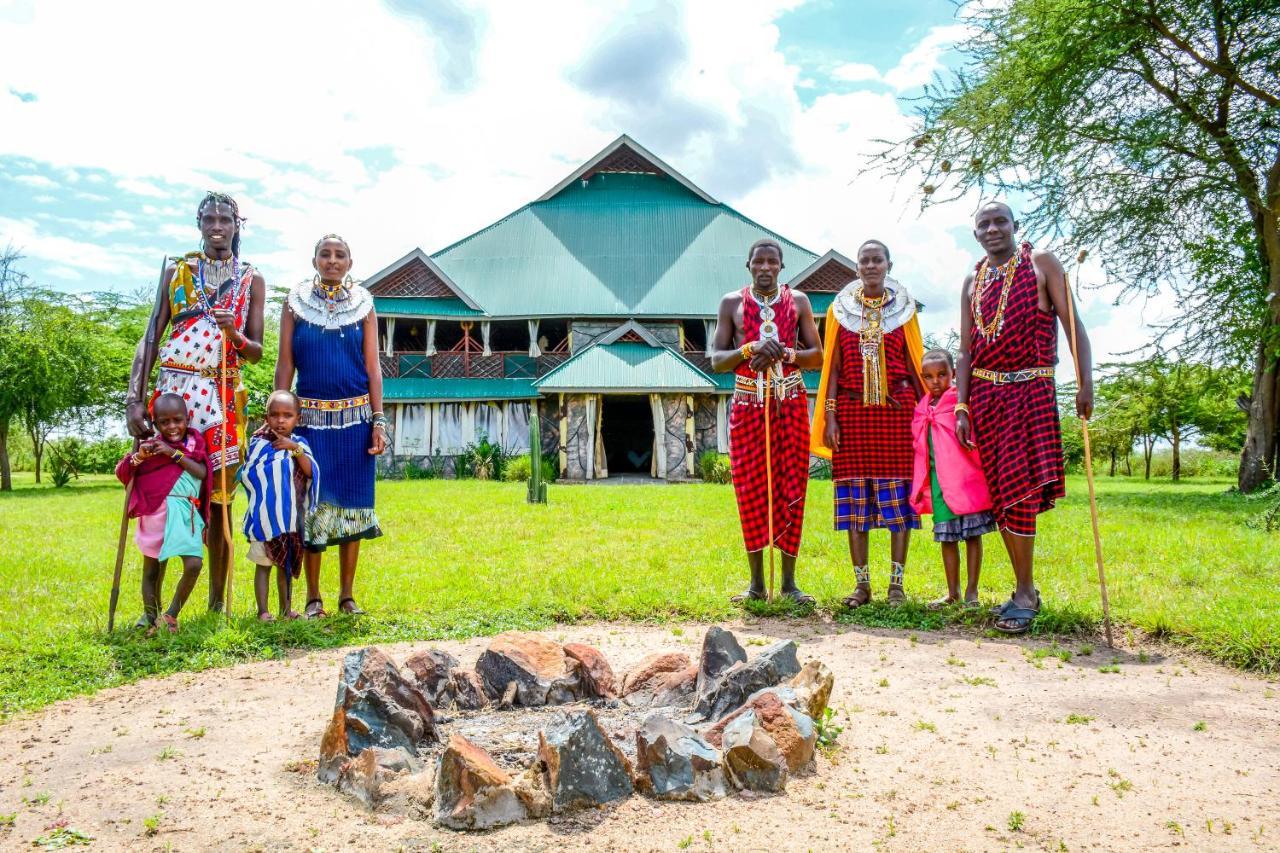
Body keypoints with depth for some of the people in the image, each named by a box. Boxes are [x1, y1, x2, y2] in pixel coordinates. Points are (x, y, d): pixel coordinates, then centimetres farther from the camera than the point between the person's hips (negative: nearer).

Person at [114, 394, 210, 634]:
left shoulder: (195, 443, 9)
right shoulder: (151, 446, 6)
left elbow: (202, 472, -6)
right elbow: (121, 473, 4)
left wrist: (174, 453, -11)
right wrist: (139, 456, -13)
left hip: (186, 513, 0)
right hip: (156, 513, 0)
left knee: (193, 565, -13)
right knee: (153, 568, 8)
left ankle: (172, 613, 6)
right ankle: (150, 615, 22)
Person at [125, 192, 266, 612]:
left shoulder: (251, 279, 9)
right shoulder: (176, 270, 10)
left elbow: (256, 352, 7)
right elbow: (150, 338, 4)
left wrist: (235, 335, -16)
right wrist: (134, 398, -5)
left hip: (221, 396, 0)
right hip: (171, 389, 1)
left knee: (218, 498, -1)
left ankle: (217, 602, 7)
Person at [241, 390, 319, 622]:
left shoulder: (299, 444, 3)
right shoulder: (259, 443, -3)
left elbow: (311, 472, -12)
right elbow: (248, 475, 2)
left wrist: (296, 449, -20)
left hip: (291, 516, 3)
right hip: (265, 516, -3)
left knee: (287, 564, 14)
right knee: (263, 564, 2)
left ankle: (286, 609, 25)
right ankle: (263, 611, 8)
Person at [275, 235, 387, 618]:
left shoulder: (362, 304, 6)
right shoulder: (296, 302, 5)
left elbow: (372, 366, 4)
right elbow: (284, 365, 4)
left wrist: (379, 420, -3)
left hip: (355, 417, 1)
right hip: (310, 417, 0)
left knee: (351, 503, 4)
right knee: (313, 503, 1)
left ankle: (347, 594, 14)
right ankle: (313, 596, 12)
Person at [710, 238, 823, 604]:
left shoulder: (798, 301, 7)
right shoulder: (732, 303, 5)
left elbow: (817, 355, 5)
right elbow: (716, 361, 2)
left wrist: (783, 353, -14)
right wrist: (751, 349, -15)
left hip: (790, 405, 0)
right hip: (747, 405, 0)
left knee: (791, 490, 0)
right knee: (750, 491, 0)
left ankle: (789, 581, 9)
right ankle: (757, 582, 9)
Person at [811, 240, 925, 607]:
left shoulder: (903, 308, 9)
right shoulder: (841, 309, 9)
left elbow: (914, 365, 8)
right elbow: (833, 366, 6)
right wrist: (830, 416, -2)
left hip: (897, 408, 0)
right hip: (853, 410, 0)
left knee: (898, 492, -2)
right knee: (855, 493, 0)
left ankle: (897, 582, 6)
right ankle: (862, 583, 8)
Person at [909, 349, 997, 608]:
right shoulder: (923, 409, 10)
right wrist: (921, 484, 15)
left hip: (964, 478, -5)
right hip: (937, 480, 5)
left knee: (972, 534, 4)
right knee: (947, 537, 11)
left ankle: (971, 592, 13)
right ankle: (952, 592, 21)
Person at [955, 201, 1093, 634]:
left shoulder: (1041, 263, 3)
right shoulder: (973, 281, 14)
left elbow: (1072, 324, -4)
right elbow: (966, 351, 11)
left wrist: (1086, 381, -17)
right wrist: (961, 408, 2)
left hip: (1030, 390, -4)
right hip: (984, 393, 4)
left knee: (1019, 489, -11)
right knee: (1000, 492, 5)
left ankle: (1024, 595, -1)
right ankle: (1025, 589, 16)